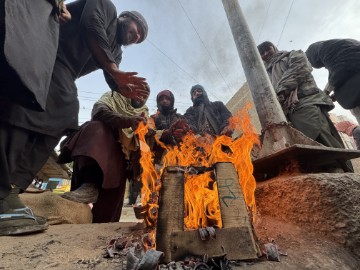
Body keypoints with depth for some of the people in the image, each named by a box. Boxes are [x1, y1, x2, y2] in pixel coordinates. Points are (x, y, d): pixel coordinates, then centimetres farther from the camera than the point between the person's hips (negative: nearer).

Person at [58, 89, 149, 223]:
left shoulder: (143, 114, 14)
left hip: (120, 157, 4)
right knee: (94, 128, -32)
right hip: (96, 150, -3)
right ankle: (90, 186, -42)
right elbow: (99, 111, -20)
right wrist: (128, 121, -37)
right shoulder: (113, 98, 4)